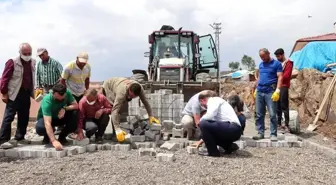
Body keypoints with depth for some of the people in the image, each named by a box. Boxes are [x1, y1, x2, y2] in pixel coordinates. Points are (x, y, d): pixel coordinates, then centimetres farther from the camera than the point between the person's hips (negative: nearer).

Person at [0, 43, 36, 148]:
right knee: (9, 117, -5)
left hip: (26, 94, 6)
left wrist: (33, 91, 16)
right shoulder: (12, 62, -8)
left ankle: (20, 137, 23)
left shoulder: (32, 62, 11)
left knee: (24, 117, 11)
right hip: (15, 94, -6)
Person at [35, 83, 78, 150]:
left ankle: (62, 137, -6)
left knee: (75, 114, -26)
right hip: (45, 118, -4)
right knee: (40, 128, -38)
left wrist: (64, 108, -36)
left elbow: (76, 105, -17)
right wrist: (54, 141, -54)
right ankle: (47, 136, 1)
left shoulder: (67, 93, -23)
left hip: (61, 117, 4)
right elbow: (47, 123, -44)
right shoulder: (47, 101, -36)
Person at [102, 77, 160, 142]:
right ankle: (115, 134, -12)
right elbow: (115, 110, -52)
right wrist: (118, 130, -58)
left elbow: (145, 102, -20)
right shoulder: (122, 92, -47)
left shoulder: (139, 88, -32)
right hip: (108, 87, -5)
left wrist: (151, 116, -25)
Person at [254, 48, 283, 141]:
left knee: (272, 115, -4)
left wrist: (277, 90, -17)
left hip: (270, 92, -6)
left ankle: (273, 134, 2)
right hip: (259, 92, 6)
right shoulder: (261, 64, 17)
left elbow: (280, 77, -7)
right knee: (259, 115, 7)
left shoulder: (276, 63, -1)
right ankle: (260, 133, 14)